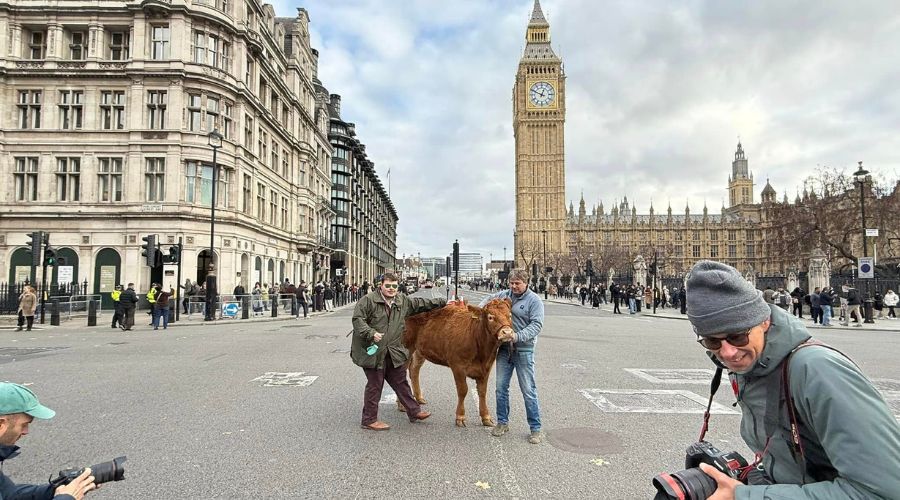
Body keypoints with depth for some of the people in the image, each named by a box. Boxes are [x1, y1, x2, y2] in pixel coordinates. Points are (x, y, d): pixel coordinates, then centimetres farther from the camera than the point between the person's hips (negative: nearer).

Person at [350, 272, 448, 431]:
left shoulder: (403, 301, 8)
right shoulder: (368, 300, -10)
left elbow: (421, 303, 19)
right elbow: (357, 319, -14)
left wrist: (443, 302, 21)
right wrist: (371, 333, -27)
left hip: (394, 352, 6)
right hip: (372, 352, -6)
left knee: (401, 382, 17)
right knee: (374, 385, 2)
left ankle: (414, 411, 30)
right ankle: (369, 420, 17)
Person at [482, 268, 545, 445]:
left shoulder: (534, 301, -6)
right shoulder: (504, 295, 8)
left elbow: (536, 325, -15)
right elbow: (488, 299, 26)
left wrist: (517, 336, -27)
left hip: (524, 350, -5)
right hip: (504, 349, 5)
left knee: (528, 390, 1)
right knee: (501, 387, 11)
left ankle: (536, 428, 12)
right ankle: (502, 422, 27)